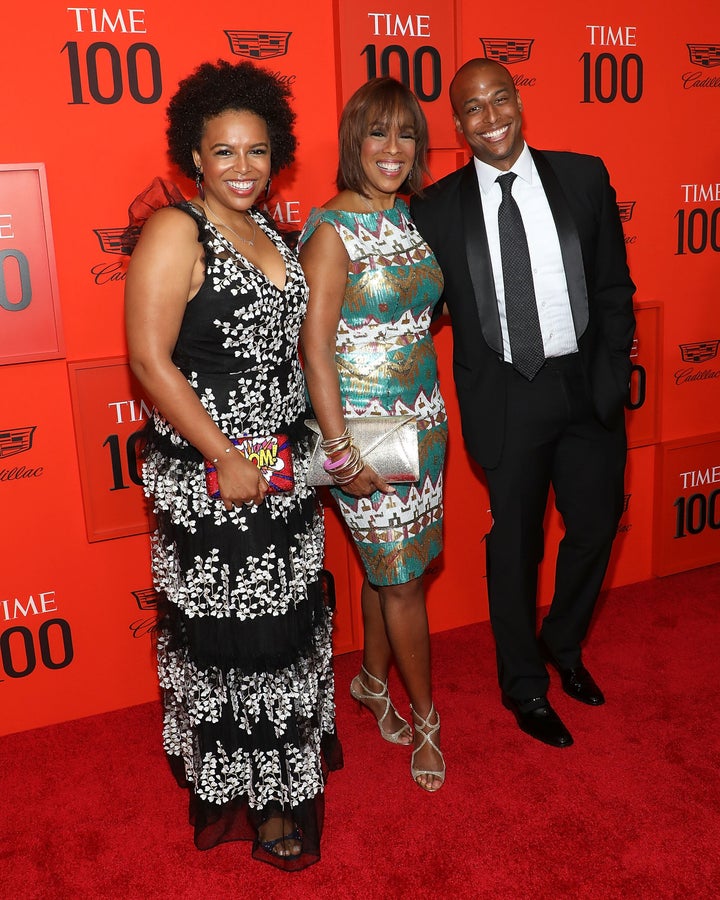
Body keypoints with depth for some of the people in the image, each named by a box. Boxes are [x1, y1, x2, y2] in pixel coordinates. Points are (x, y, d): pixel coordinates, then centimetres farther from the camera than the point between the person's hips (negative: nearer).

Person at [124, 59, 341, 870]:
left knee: (288, 616, 19)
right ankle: (252, 798, 27)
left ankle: (288, 752, 43)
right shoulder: (175, 232, -13)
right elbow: (150, 360, -18)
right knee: (230, 635, 6)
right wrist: (225, 458, -18)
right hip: (208, 475, -7)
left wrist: (302, 449, 12)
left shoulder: (267, 231, 10)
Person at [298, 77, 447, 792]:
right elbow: (315, 346, -17)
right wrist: (340, 453, -18)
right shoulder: (332, 228, -13)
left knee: (389, 563, 17)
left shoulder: (409, 217, 8)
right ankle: (425, 717, 23)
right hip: (363, 424, -6)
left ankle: (372, 680, 39)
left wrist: (433, 409, 10)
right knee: (403, 575, 4)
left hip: (421, 415, 7)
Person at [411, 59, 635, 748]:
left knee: (595, 525, 14)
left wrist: (612, 376, -3)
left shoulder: (583, 177, 2)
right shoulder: (437, 209, -3)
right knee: (514, 545, 10)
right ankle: (525, 686, 33)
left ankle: (563, 645, 44)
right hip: (505, 400, -2)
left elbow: (614, 286, 4)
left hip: (586, 387, 3)